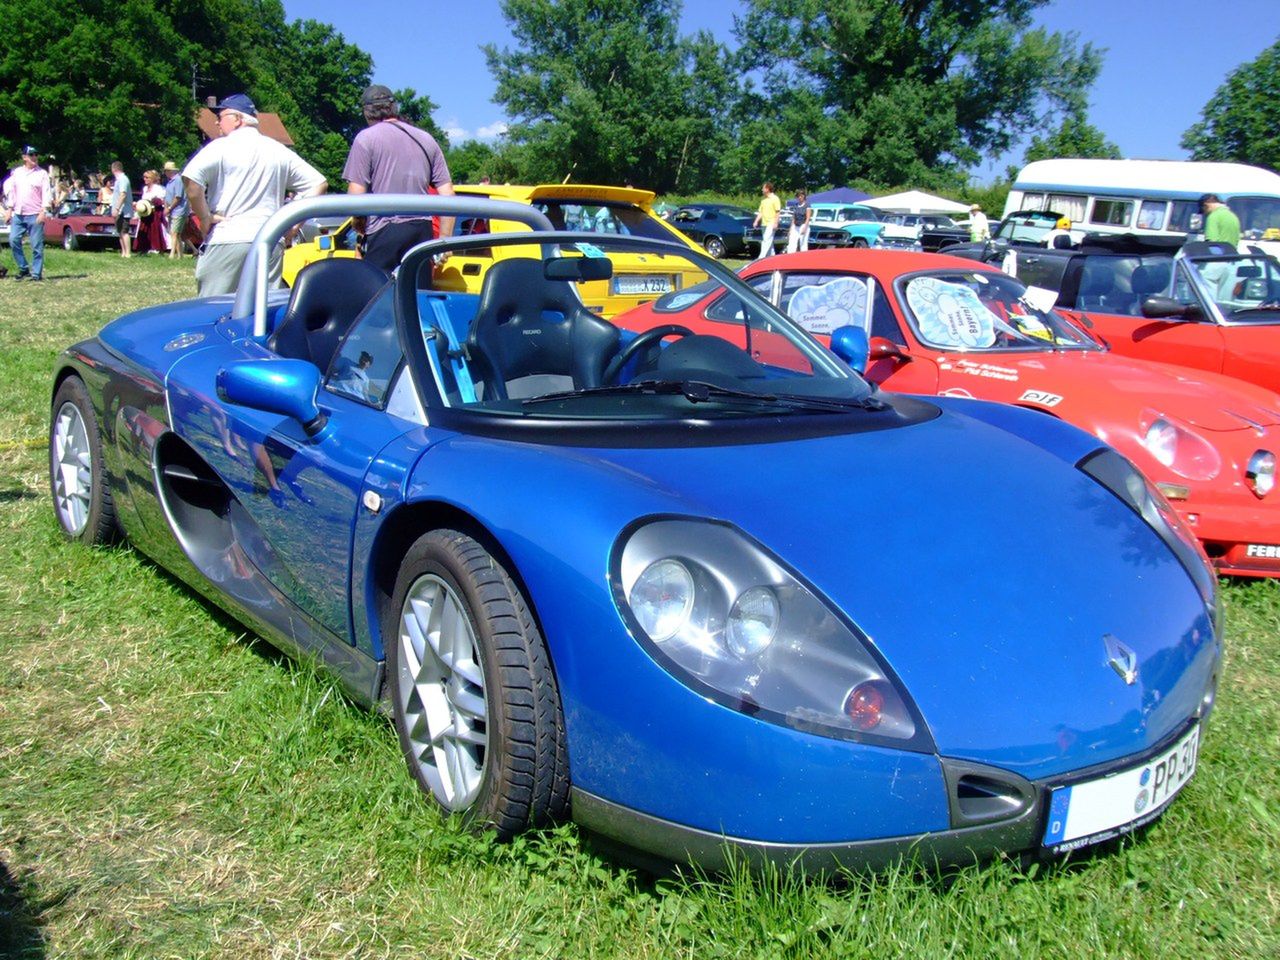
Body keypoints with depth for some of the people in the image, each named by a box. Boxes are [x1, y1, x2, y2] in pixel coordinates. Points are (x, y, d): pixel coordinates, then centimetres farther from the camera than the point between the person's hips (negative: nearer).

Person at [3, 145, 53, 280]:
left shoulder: (42, 173, 0)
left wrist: (43, 211, -16)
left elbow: (47, 193, -6)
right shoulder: (16, 172, 13)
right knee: (13, 240, -3)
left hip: (35, 215, -4)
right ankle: (24, 268, 9)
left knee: (37, 245, -4)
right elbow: (11, 192, 17)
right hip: (18, 214, 5)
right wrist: (10, 210, 12)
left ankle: (37, 273, 2)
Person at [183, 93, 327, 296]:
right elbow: (319, 184, 14)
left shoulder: (221, 147, -1)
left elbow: (191, 177, -16)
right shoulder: (280, 151, 14)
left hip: (227, 241, -5)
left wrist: (205, 218, -5)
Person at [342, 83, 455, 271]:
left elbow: (356, 194, -7)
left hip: (384, 232, -5)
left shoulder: (366, 138, 0)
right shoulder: (426, 139, 14)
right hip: (422, 232, 5)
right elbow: (447, 195, 10)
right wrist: (445, 240, 14)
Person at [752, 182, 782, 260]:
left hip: (771, 223, -8)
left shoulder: (775, 199, -7)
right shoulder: (763, 199, 15)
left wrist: (775, 223, -17)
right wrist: (756, 221, 8)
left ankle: (761, 257, -22)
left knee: (767, 240, -15)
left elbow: (778, 212, -10)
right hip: (764, 223, 8)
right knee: (767, 241, 11)